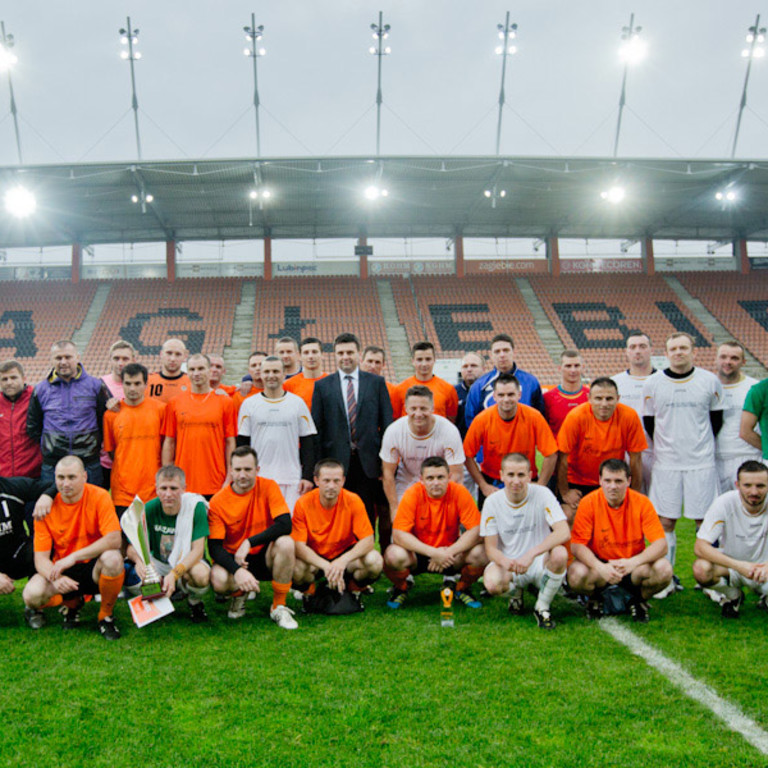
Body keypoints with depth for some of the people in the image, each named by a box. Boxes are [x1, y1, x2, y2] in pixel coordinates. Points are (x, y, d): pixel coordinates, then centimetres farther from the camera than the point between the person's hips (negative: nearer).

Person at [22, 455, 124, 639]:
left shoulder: (99, 497, -14)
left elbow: (114, 540, -24)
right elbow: (40, 558, -10)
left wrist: (73, 557, -30)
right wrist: (56, 577, -32)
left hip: (94, 568, -2)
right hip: (62, 569, 2)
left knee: (112, 558, -35)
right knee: (32, 594, -27)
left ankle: (105, 615, -6)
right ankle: (72, 603, 11)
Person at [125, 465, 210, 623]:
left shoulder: (196, 506, -19)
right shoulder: (149, 509, -11)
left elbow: (197, 550, -22)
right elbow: (131, 546, -13)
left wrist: (174, 573, -39)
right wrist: (139, 559, -39)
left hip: (187, 563, -2)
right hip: (158, 563, 3)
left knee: (201, 574, -38)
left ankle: (194, 603, 1)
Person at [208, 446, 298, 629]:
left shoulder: (268, 487, -8)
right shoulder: (218, 502, -9)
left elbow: (285, 525, -19)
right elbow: (214, 547, -14)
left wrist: (249, 542, -26)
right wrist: (237, 570, -33)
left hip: (264, 556, 0)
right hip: (232, 559, 0)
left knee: (285, 543, -31)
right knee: (219, 580, -33)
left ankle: (279, 607, -13)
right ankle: (239, 594, 9)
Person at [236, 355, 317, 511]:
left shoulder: (298, 403, 7)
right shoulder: (249, 404, 7)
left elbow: (308, 442, 6)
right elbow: (242, 443, 8)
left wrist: (307, 476, -1)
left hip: (291, 480, 0)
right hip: (258, 478, 0)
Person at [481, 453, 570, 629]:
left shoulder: (542, 494, -10)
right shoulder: (492, 502, -5)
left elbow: (564, 532, -22)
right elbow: (491, 548, -6)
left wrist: (531, 554, -35)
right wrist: (505, 561, -30)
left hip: (540, 563, -1)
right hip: (507, 564, 1)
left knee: (560, 554, -34)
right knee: (492, 582, -33)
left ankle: (542, 607, -8)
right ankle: (515, 592, 7)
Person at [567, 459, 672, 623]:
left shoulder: (642, 503, -11)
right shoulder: (588, 503, -13)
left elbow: (661, 545, -16)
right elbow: (577, 545, -16)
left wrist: (633, 562, -34)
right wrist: (600, 567, -34)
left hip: (632, 566, 1)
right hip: (599, 563, -1)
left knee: (664, 569, -28)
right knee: (576, 574, -33)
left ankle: (639, 600, 6)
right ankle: (595, 599, 6)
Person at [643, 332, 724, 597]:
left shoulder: (710, 381, 1)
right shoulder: (653, 383, 2)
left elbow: (716, 419, 11)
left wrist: (700, 446, 10)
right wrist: (668, 446, 9)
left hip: (701, 463, 0)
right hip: (665, 463, 0)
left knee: (706, 520, 2)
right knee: (665, 521, 2)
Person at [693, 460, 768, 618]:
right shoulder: (725, 503, -20)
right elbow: (700, 547, -23)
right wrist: (738, 565, -35)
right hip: (731, 566, -1)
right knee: (701, 568, -34)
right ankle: (733, 596, 1)